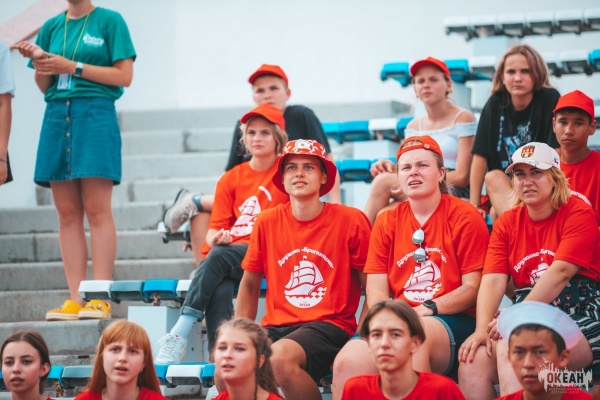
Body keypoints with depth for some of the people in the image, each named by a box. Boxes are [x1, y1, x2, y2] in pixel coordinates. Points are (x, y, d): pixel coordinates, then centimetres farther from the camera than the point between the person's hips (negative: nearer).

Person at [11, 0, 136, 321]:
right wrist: (38, 63, -3)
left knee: (96, 209, -9)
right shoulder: (52, 27, 16)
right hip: (57, 114, 5)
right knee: (67, 212, 1)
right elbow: (44, 86, 17)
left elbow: (124, 75, -4)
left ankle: (100, 299, -11)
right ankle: (75, 300, 0)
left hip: (94, 113, -5)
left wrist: (73, 67, -10)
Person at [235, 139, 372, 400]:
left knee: (280, 357, -36)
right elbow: (250, 284, 20)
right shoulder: (267, 222, 9)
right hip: (276, 327, 4)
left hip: (329, 326, -3)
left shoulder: (351, 220, 0)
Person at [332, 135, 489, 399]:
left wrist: (428, 309, -16)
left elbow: (473, 288, -1)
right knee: (348, 361, -29)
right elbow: (376, 289, 9)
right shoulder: (387, 222, 16)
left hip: (451, 320, -3)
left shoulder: (465, 217, 4)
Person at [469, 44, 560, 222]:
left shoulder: (550, 100, -8)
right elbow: (480, 156, -1)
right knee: (493, 177, -28)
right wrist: (475, 205, -6)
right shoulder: (495, 105, 0)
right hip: (502, 193, 4)